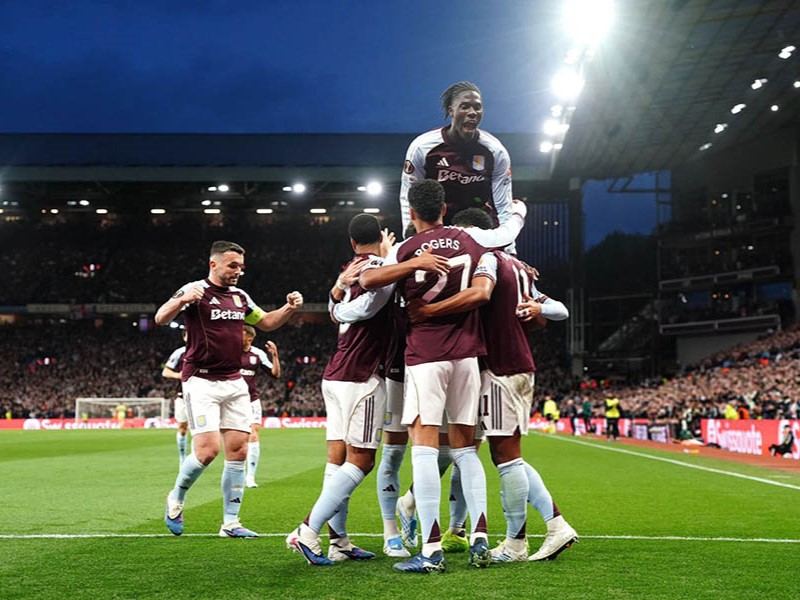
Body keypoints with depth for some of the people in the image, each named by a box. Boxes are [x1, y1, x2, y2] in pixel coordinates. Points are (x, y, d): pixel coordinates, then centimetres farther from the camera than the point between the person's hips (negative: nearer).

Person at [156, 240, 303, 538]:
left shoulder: (240, 296, 14)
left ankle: (230, 522, 9)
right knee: (208, 449, -15)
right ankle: (176, 498, 13)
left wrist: (289, 308, 8)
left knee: (238, 451, 1)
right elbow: (161, 318, -19)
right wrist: (182, 300, -40)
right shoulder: (195, 290, -6)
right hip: (201, 381, -6)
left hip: (234, 383, 6)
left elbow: (266, 322, 27)